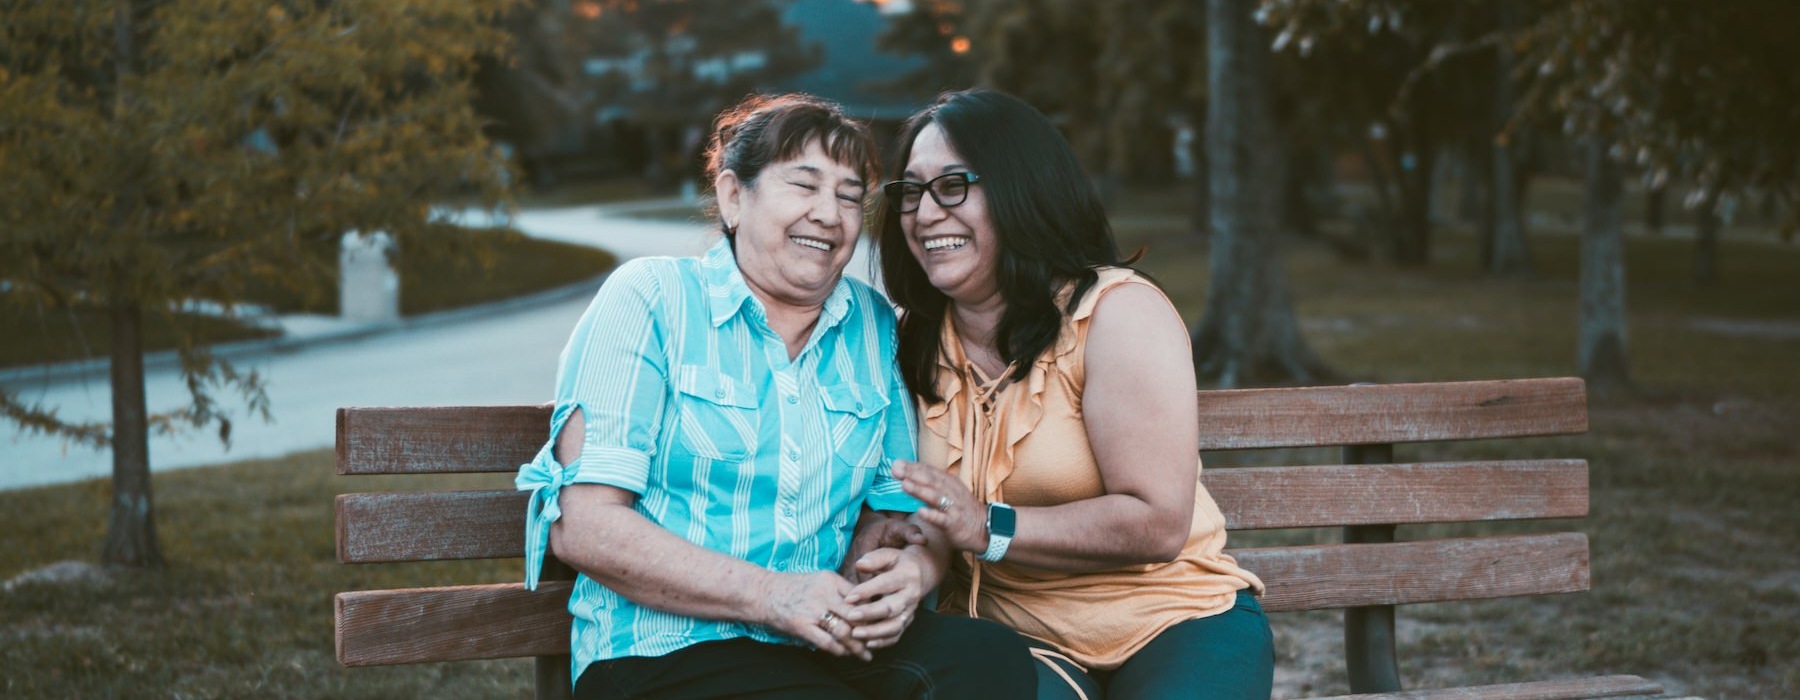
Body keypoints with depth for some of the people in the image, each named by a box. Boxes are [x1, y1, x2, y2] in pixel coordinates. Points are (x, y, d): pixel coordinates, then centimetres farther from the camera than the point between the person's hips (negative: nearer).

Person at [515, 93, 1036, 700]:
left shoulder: (874, 326, 13)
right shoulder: (649, 298, -1)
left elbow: (897, 508, 14)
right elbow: (583, 527, -9)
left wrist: (911, 569, -12)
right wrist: (770, 594, -19)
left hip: (830, 646, 6)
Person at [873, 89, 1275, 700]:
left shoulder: (1117, 313, -9)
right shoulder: (911, 342, 8)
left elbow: (1158, 523, -17)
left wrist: (991, 529, -21)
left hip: (1175, 624, -2)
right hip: (1014, 636, 2)